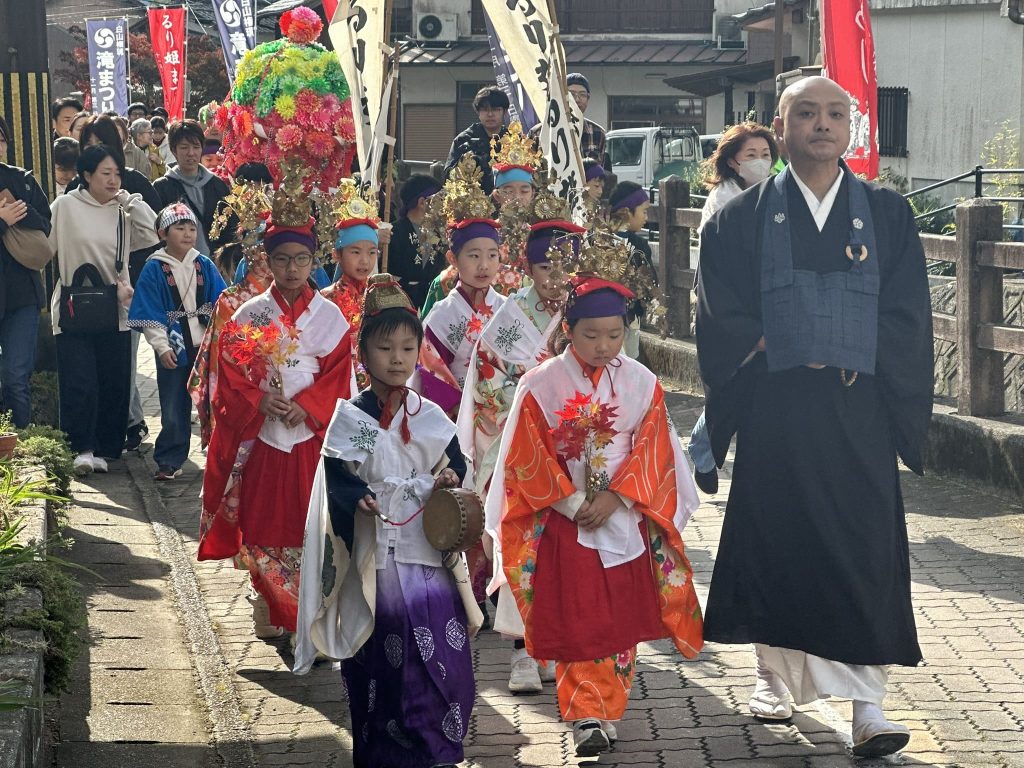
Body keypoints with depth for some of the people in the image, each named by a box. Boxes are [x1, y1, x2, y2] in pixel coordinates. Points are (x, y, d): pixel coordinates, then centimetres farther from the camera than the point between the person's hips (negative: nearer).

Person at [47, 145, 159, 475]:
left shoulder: (123, 211, 8)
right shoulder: (65, 206, -1)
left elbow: (151, 235, -7)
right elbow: (44, 248, 1)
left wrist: (130, 200, -5)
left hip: (114, 311, 3)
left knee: (114, 384, 5)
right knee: (79, 383, -10)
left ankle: (105, 448, 14)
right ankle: (83, 447, -4)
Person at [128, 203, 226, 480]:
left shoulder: (205, 265, 5)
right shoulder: (154, 270, -5)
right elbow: (150, 315, -8)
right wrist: (162, 347, -15)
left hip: (206, 348, 3)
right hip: (174, 351, -3)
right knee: (174, 411, 2)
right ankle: (168, 462, 12)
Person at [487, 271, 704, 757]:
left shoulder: (641, 383, -1)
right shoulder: (540, 385, -6)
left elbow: (652, 451, -3)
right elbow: (528, 460, -6)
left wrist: (614, 499, -14)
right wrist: (572, 503, -13)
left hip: (626, 522, 2)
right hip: (565, 524, -2)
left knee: (623, 620, 7)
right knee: (576, 622, -5)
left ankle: (608, 711, 20)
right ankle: (586, 717, -3)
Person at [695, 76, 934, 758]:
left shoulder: (888, 215, 7)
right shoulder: (745, 217, 5)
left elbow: (906, 317, 3)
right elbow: (724, 315, 0)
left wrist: (851, 362, -7)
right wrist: (784, 354, -8)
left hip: (859, 410, 0)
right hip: (773, 412, 0)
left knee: (865, 547, -5)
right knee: (773, 539, 5)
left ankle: (867, 702, -5)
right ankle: (775, 672, 23)